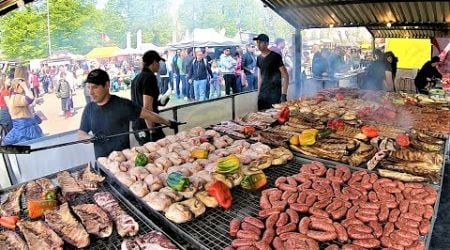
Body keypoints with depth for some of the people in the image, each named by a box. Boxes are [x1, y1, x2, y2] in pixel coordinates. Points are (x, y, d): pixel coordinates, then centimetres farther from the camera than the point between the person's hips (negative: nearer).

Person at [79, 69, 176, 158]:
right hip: (101, 160, 4)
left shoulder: (122, 105, -11)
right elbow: (81, 134, 7)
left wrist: (168, 123, -1)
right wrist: (91, 138, -14)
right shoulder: (89, 108, 3)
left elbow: (146, 114, -5)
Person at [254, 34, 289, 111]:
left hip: (275, 94, -6)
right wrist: (259, 93, 13)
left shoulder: (275, 57, -9)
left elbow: (285, 76, -9)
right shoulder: (259, 58, 10)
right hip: (263, 94, 6)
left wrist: (284, 95, -15)